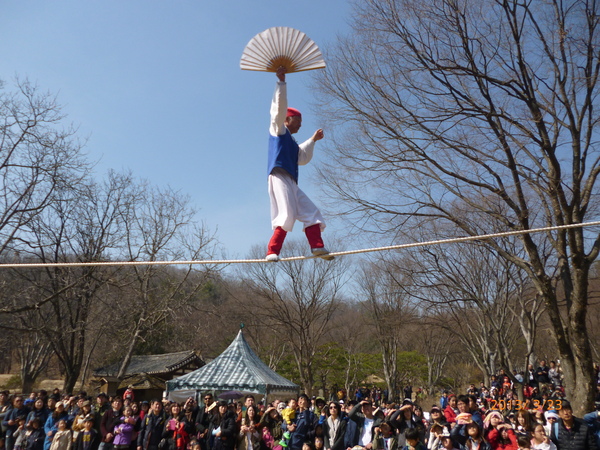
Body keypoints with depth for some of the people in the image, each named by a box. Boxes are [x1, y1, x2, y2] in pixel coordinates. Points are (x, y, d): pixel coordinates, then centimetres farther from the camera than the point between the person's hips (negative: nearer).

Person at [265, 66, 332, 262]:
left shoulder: (292, 143, 32)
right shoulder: (278, 130, 11)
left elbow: (303, 158, 39)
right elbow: (279, 107, 0)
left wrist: (313, 140, 37)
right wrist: (281, 82, 0)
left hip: (291, 182, 9)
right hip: (279, 176, -9)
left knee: (311, 213, 2)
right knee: (287, 215, -21)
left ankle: (317, 246, -7)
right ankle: (272, 252, -23)